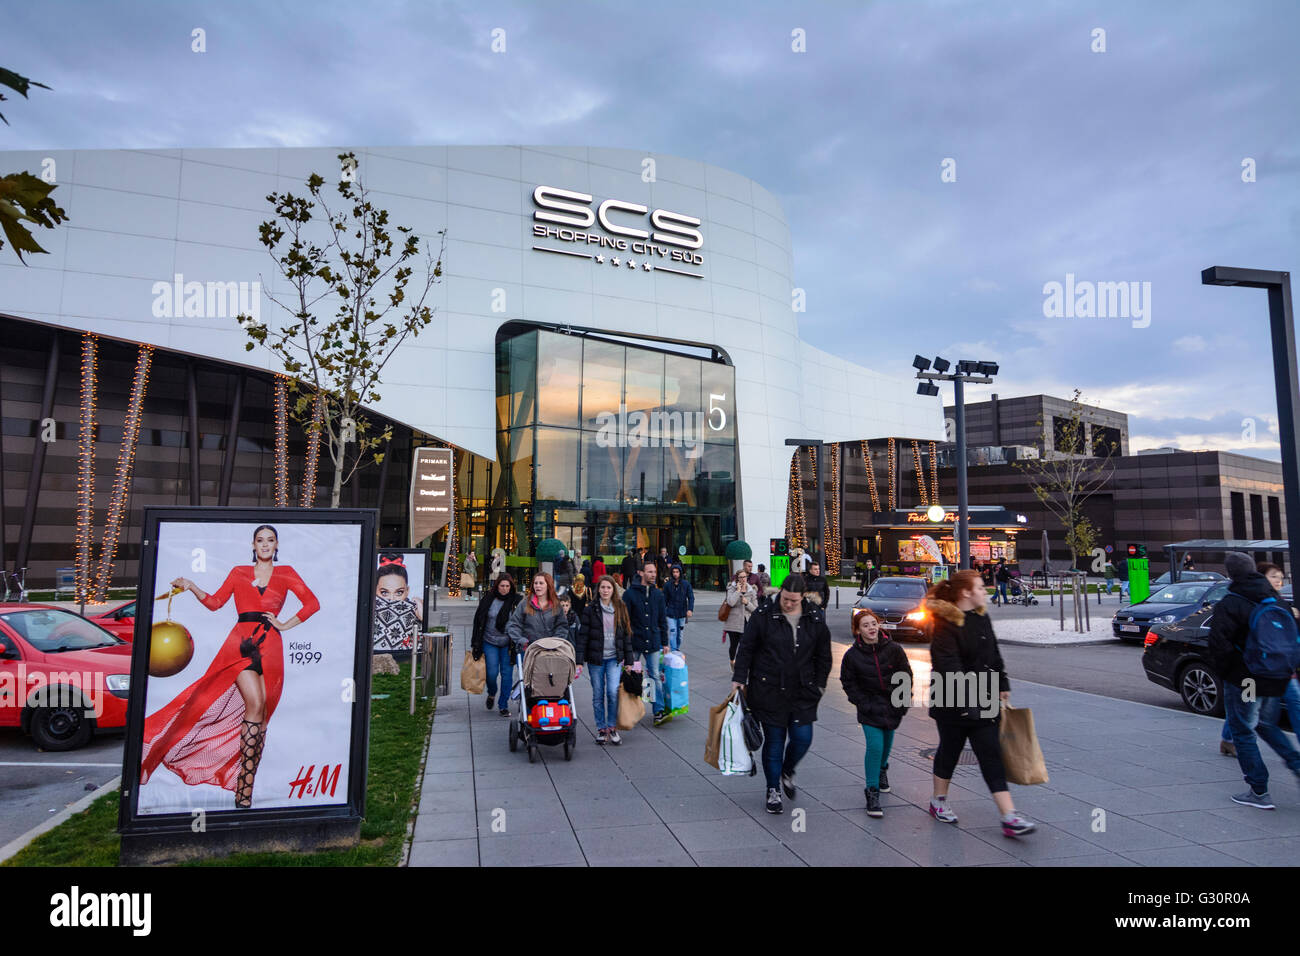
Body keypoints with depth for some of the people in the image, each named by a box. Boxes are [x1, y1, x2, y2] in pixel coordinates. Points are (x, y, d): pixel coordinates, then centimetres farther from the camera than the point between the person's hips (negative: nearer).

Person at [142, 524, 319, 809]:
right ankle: (243, 794, -13)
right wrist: (190, 586, 0)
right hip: (242, 643, -1)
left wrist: (286, 624, 5)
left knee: (261, 712, -4)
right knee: (255, 705, -18)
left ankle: (245, 789, 1)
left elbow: (312, 603, 10)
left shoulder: (285, 573, 15)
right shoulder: (239, 572, 18)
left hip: (270, 647, 1)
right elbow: (215, 602, 11)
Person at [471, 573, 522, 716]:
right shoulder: (487, 599, -1)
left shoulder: (516, 600, -3)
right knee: (492, 672, -3)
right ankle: (491, 694, 30)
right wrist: (475, 644, 4)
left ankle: (503, 705, 14)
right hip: (490, 642, 0)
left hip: (508, 644, 0)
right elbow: (478, 621, 5)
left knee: (507, 674, 0)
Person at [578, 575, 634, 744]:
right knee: (598, 695, 5)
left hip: (615, 658, 1)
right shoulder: (590, 608, -2)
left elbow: (626, 635, 9)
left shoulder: (621, 608, 5)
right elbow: (583, 634, -3)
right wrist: (579, 659, -9)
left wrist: (628, 661, 6)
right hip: (596, 659, -1)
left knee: (613, 692, -11)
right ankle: (601, 729, 19)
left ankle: (612, 727, 5)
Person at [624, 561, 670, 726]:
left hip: (653, 643, 3)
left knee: (655, 677, 1)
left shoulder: (658, 594, 7)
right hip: (634, 643, -3)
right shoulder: (630, 594, -6)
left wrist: (665, 643, 11)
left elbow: (662, 620, 13)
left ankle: (659, 712, 0)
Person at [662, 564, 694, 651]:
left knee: (679, 634, 11)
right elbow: (665, 599, 4)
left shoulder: (686, 584, -1)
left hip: (682, 613, 1)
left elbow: (691, 597, -2)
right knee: (673, 633, -9)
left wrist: (690, 609, -15)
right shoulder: (667, 584, -2)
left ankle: (678, 649, 27)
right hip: (671, 614, -1)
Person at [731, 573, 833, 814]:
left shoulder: (816, 619, 1)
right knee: (774, 740, 4)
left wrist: (819, 684, 8)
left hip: (802, 693, 2)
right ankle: (773, 790, 19)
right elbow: (746, 648, 0)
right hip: (769, 692, -2)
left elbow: (823, 655, 12)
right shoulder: (763, 617, -7)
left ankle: (787, 772, 31)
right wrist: (739, 678, -5)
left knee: (803, 738, 0)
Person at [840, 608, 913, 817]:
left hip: (892, 706, 3)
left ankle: (882, 769, 53)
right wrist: (863, 703, -10)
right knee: (874, 745, -17)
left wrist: (903, 702, -2)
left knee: (887, 741, 22)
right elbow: (848, 683, -2)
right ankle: (872, 793, -8)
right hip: (869, 708, -3)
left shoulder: (893, 649, -9)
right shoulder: (852, 655, -12)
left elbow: (906, 676, 2)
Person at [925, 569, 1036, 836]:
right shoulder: (945, 624, -17)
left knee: (992, 756, 2)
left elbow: (994, 656, 19)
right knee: (949, 751, 11)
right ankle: (938, 801, 32)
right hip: (952, 702, -6)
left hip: (984, 701, 6)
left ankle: (1009, 817, 0)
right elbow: (947, 667, -23)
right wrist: (966, 699, -26)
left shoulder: (982, 618, 7)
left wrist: (1002, 686, 18)